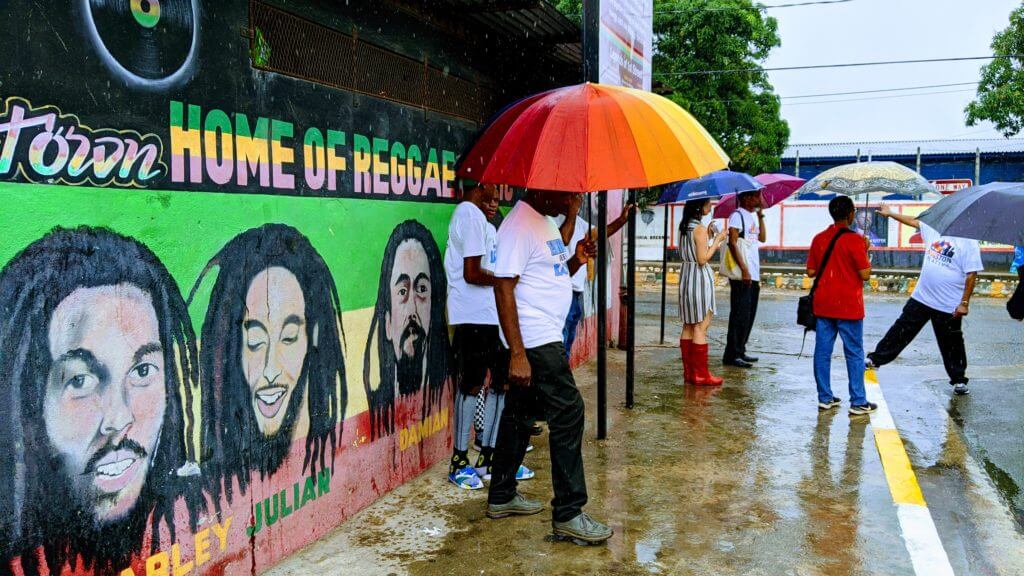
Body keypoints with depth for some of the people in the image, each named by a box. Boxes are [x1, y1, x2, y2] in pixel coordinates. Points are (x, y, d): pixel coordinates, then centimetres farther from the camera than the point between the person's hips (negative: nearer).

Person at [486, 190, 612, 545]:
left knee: (520, 413, 15)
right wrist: (517, 353, -25)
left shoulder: (546, 222, 15)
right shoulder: (520, 225, -16)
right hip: (533, 342, -10)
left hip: (545, 339, 10)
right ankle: (568, 515, -1)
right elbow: (503, 288, -21)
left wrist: (576, 260, 1)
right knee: (568, 414, -9)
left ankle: (501, 497, 27)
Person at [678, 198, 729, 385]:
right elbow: (703, 259, -20)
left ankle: (689, 371, 18)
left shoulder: (685, 226, 10)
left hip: (686, 276, 9)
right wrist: (717, 240, -11)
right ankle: (700, 374, 1)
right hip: (700, 277, -9)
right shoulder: (700, 228, -16)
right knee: (700, 327, -4)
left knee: (688, 326, 12)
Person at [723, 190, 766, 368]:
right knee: (740, 315, -8)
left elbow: (762, 238, 12)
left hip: (753, 275, 9)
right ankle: (731, 355, -4)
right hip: (742, 276, -9)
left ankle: (740, 351, 20)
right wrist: (744, 269, -21)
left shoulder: (752, 216, 19)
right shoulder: (737, 215, -8)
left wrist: (761, 215, 11)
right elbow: (732, 243, -15)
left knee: (749, 315, 12)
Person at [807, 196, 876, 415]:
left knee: (822, 351, 8)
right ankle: (858, 402, 7)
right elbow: (865, 274, -12)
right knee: (854, 354, 3)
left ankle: (825, 398, 13)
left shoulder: (819, 239, 4)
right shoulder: (853, 240, -12)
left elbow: (811, 271, 8)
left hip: (823, 305, 5)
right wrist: (865, 250, 1)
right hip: (848, 306, -5)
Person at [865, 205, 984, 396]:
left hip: (949, 306, -5)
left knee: (951, 345, 9)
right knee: (901, 330, 13)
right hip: (921, 298, 5)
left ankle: (959, 380, 25)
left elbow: (971, 275, -14)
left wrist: (964, 303, -15)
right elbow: (913, 221, 19)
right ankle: (875, 359, 22)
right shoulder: (934, 229, 3)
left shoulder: (969, 242, -13)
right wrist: (890, 213, 24)